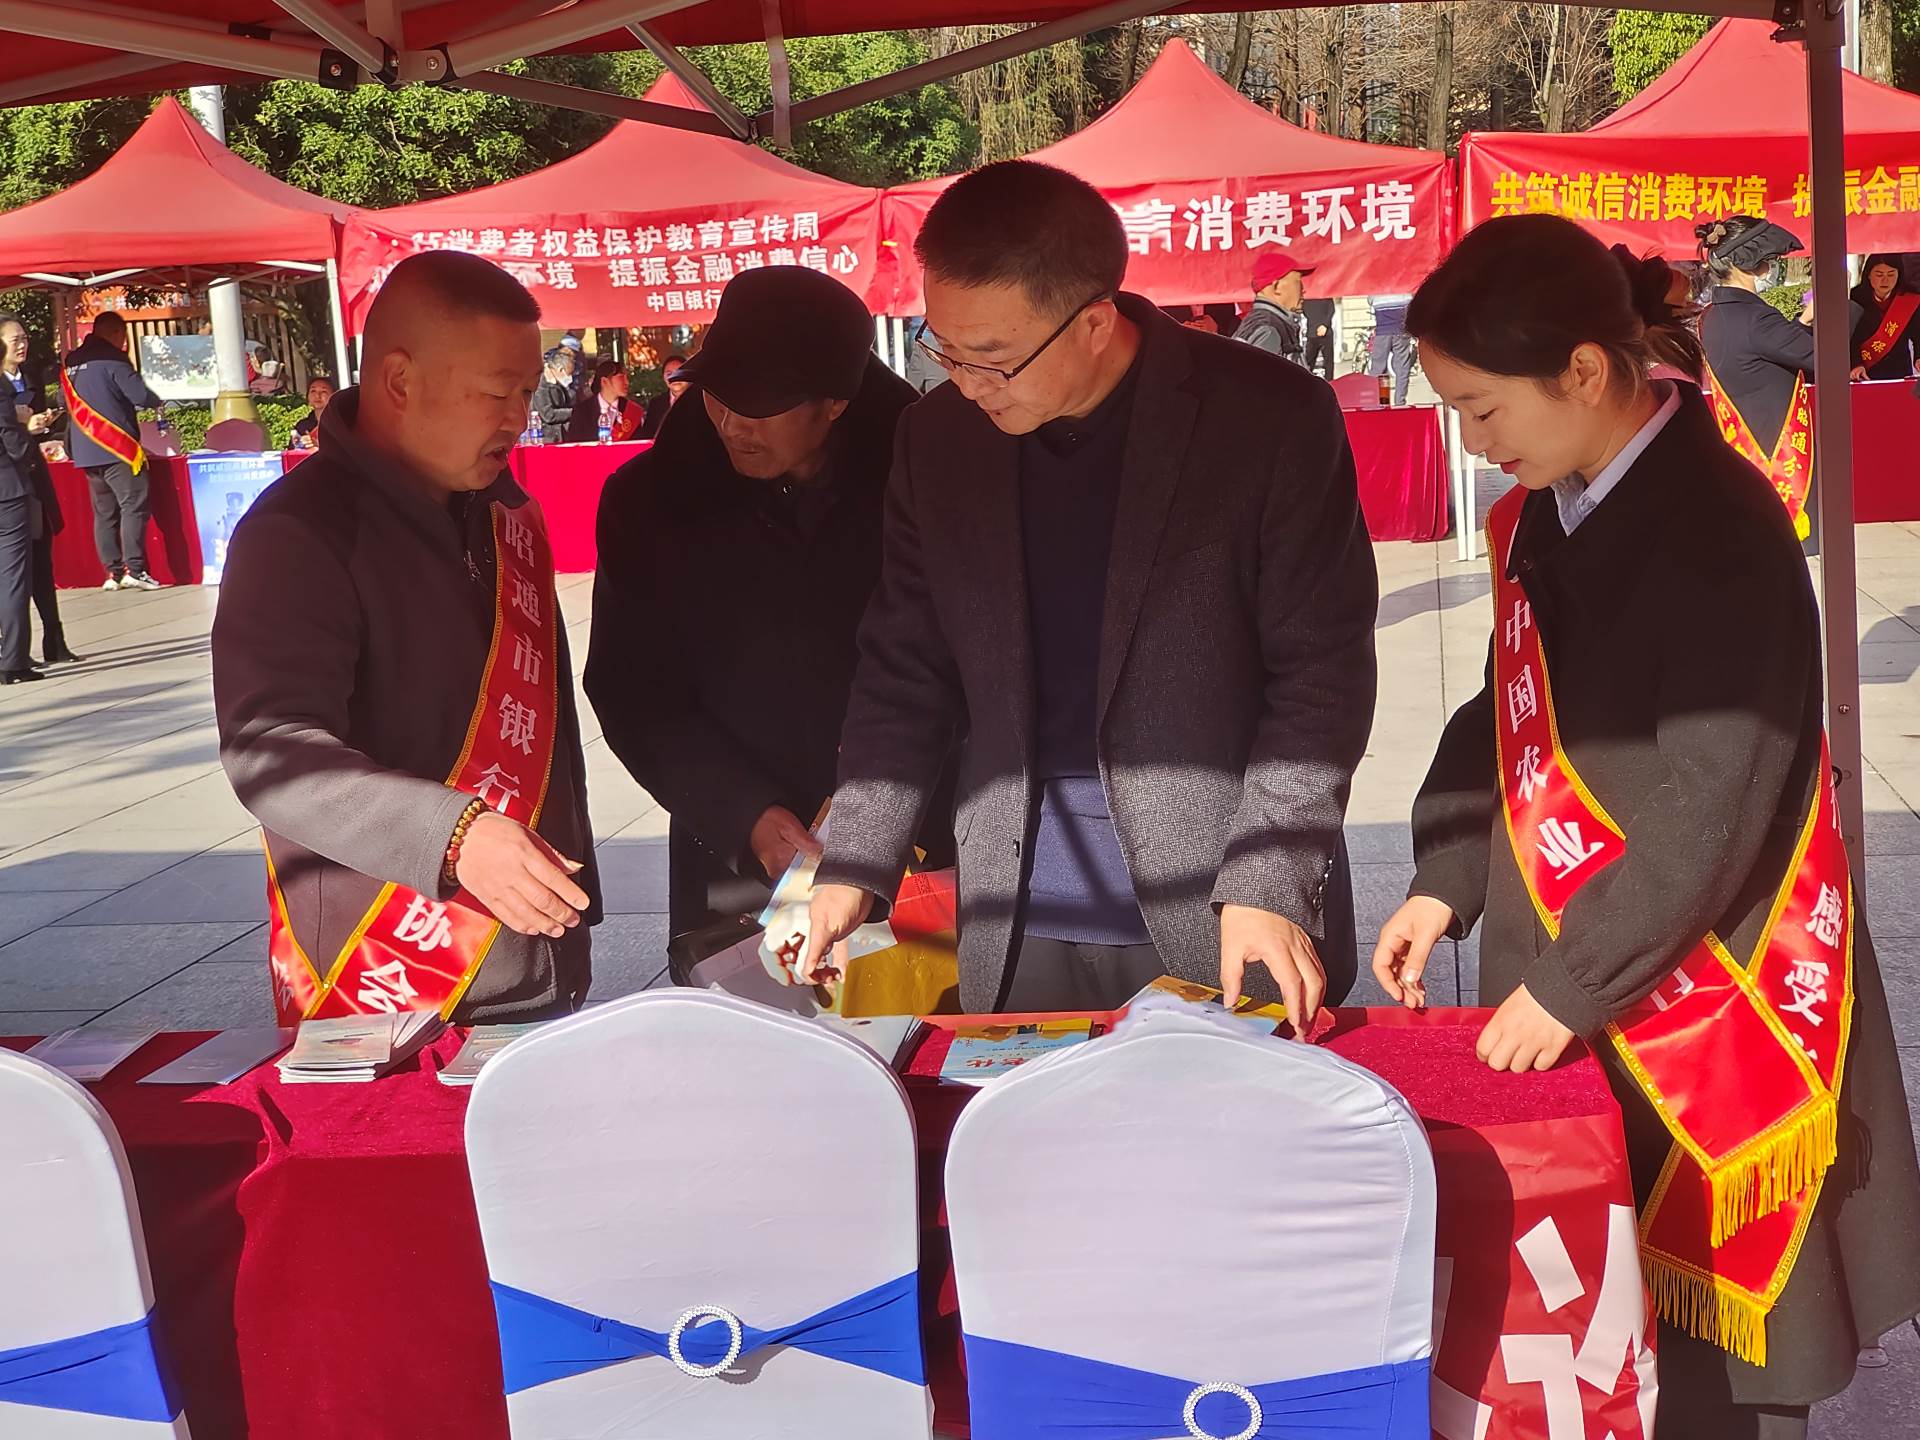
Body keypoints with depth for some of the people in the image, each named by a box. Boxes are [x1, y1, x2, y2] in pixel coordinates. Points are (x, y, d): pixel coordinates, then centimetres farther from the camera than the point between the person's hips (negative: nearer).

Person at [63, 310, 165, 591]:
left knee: (104, 513, 9)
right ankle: (134, 569, -14)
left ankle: (113, 572, 7)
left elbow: (65, 402, 22)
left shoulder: (71, 363, 15)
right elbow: (140, 394, -15)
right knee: (133, 507, -7)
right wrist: (158, 403, 5)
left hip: (86, 451, 7)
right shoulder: (112, 359, -8)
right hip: (117, 447, -7)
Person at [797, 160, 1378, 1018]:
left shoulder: (1273, 421, -10)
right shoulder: (938, 440, 2)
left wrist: (1266, 885, -15)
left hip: (1223, 930, -3)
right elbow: (906, 673, 8)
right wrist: (854, 868, -1)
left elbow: (1322, 673, -8)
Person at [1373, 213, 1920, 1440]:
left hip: (1697, 999, -7)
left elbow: (1709, 816, -20)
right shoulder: (1538, 515, 3)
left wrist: (1570, 986, -15)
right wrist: (1446, 883, 4)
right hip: (1557, 977, 7)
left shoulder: (1724, 535, -20)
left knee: (1715, 1340, 6)